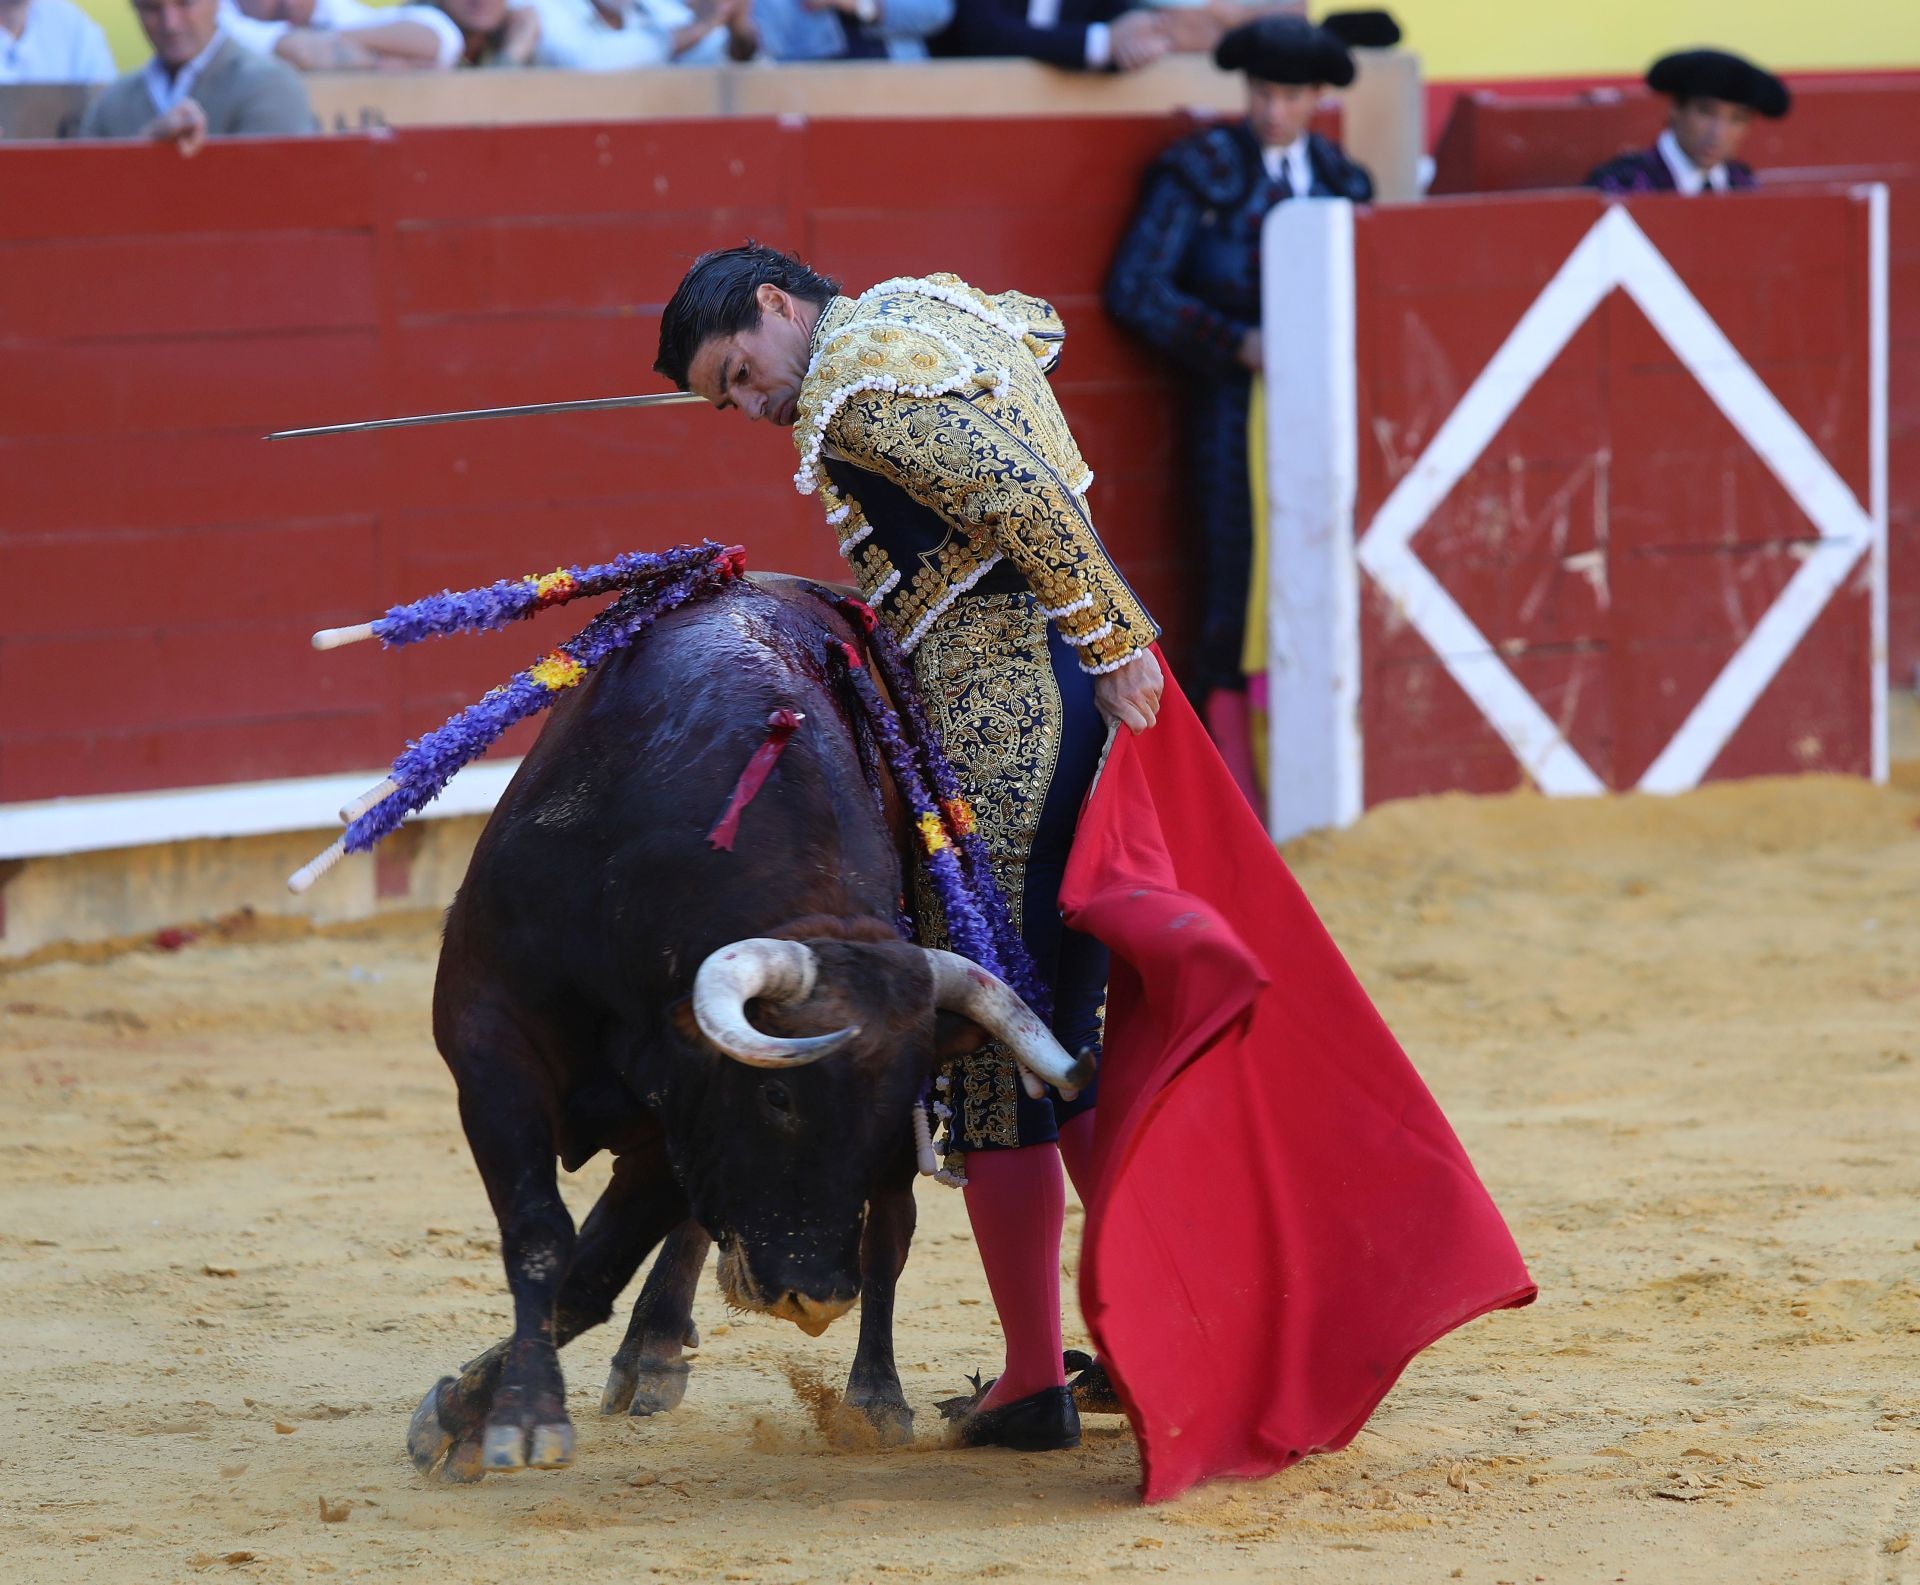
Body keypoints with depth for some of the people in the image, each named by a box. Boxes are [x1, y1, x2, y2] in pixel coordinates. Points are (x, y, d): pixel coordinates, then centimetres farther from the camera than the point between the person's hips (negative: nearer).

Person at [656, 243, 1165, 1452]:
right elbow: (1041, 325, 37)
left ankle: (1034, 1383, 0)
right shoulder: (931, 303, 18)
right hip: (1077, 689, 10)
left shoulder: (853, 388, -12)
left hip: (1005, 725, -10)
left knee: (991, 1056, -3)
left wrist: (1111, 646, -20)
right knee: (1068, 1047, 17)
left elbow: (1022, 497, -23)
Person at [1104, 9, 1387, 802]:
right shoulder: (1200, 172, -1)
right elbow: (1134, 291, -6)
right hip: (1235, 404, -4)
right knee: (1238, 589, -7)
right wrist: (1236, 343, -13)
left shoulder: (1338, 177, 12)